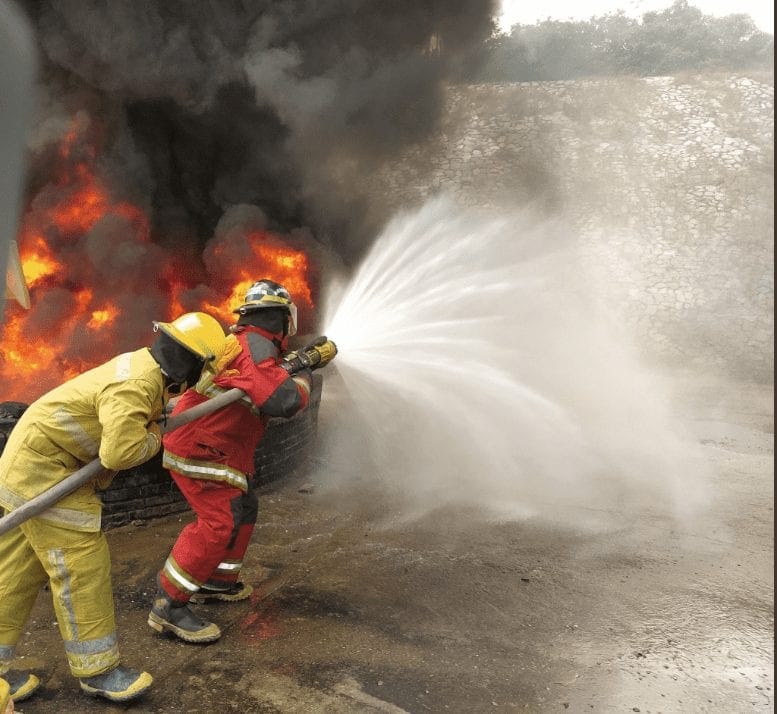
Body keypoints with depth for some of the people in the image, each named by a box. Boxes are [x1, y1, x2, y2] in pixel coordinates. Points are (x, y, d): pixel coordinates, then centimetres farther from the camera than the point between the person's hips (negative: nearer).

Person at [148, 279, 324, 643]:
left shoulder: (242, 340, 10)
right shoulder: (256, 344, -21)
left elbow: (267, 379, 26)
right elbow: (283, 400, -32)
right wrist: (304, 380, -12)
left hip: (217, 449, 11)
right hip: (200, 450, -11)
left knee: (243, 509, 19)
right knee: (220, 522, -12)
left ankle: (218, 581, 33)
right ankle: (168, 606, -2)